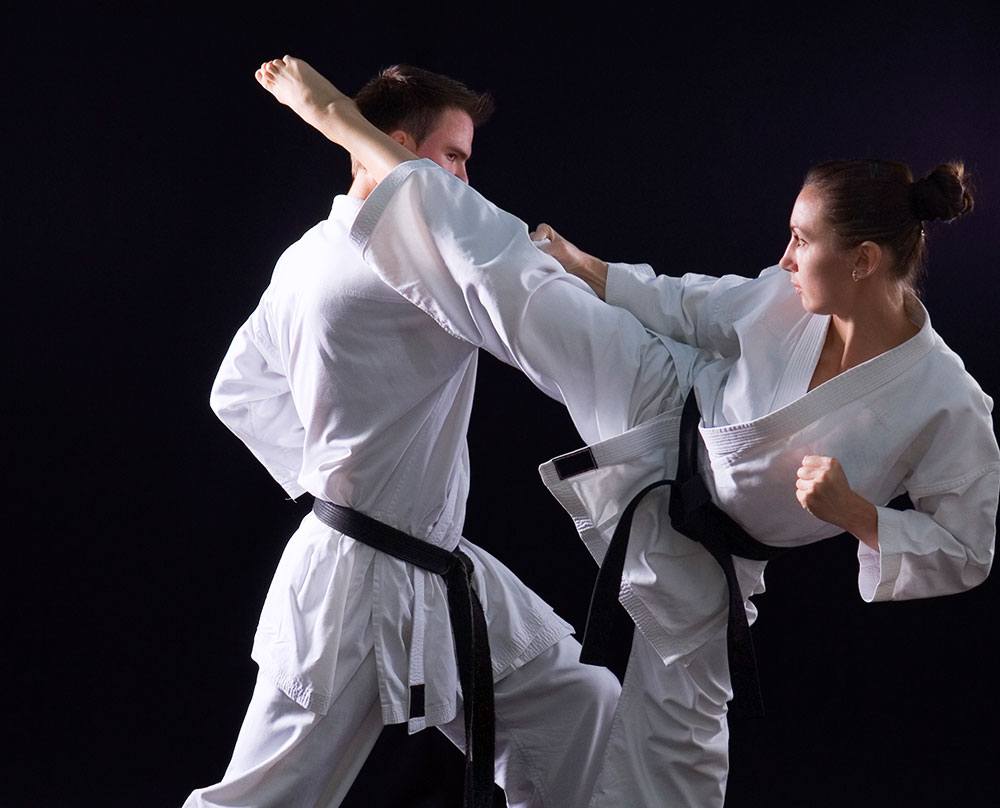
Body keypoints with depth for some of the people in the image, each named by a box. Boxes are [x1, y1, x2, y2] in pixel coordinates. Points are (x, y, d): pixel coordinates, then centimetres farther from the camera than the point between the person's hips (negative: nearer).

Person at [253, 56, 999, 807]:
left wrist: (856, 512, -33)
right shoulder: (797, 297, -19)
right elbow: (693, 306, 0)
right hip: (669, 409, 3)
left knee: (671, 729, 11)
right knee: (511, 279, -4)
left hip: (701, 550, -2)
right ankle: (337, 119, 9)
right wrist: (587, 271, 5)